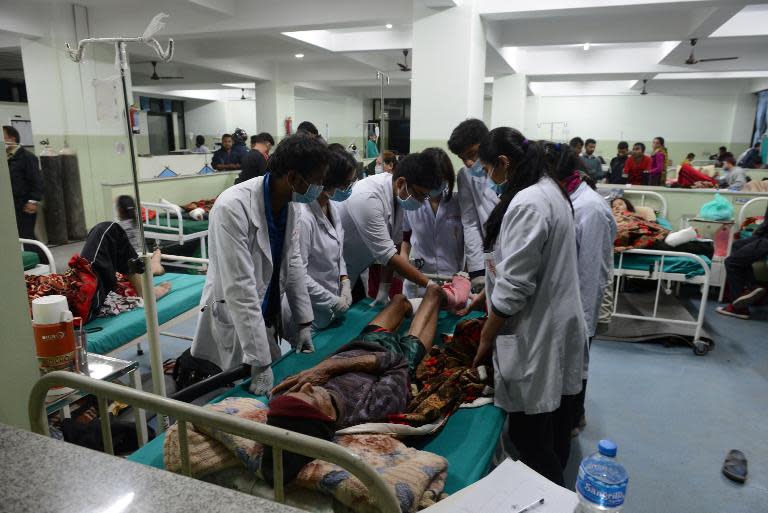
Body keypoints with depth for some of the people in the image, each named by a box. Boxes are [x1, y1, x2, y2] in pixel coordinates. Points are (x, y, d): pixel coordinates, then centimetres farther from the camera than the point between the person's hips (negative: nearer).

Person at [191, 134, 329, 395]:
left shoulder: (291, 203, -5)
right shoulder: (233, 207, -27)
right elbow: (240, 288, -28)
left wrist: (304, 322, 5)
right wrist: (259, 361, -25)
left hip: (267, 313, 7)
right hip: (234, 321, -6)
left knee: (279, 385, 11)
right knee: (252, 393, -1)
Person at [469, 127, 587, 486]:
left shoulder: (527, 204, -22)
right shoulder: (548, 190, 9)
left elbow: (513, 287, -22)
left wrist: (485, 339, -10)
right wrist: (483, 296, 20)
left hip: (538, 338, -10)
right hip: (557, 327, 10)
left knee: (531, 440, 5)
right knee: (555, 435, 23)